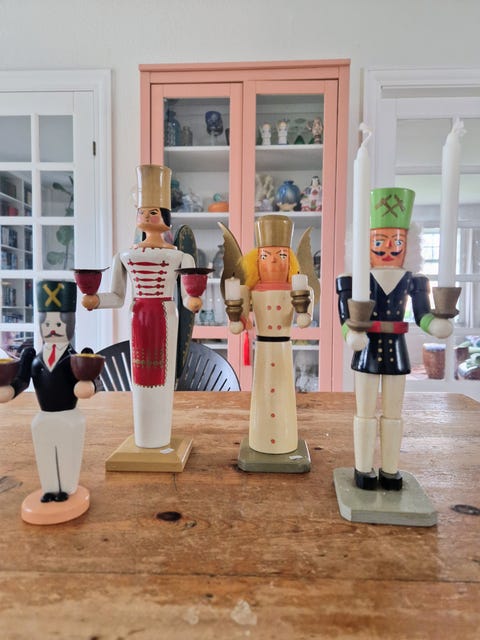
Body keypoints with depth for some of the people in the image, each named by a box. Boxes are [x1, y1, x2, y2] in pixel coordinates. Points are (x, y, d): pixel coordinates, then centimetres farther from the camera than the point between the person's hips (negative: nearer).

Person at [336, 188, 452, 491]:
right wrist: (352, 334, -28)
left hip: (396, 351, 3)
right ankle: (364, 469, 18)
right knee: (366, 412, 4)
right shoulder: (358, 280, -6)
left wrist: (436, 325, -21)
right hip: (367, 351, -3)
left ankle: (390, 470, 25)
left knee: (393, 413, 11)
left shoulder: (411, 280, 2)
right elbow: (345, 315, -8)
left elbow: (423, 314, 1)